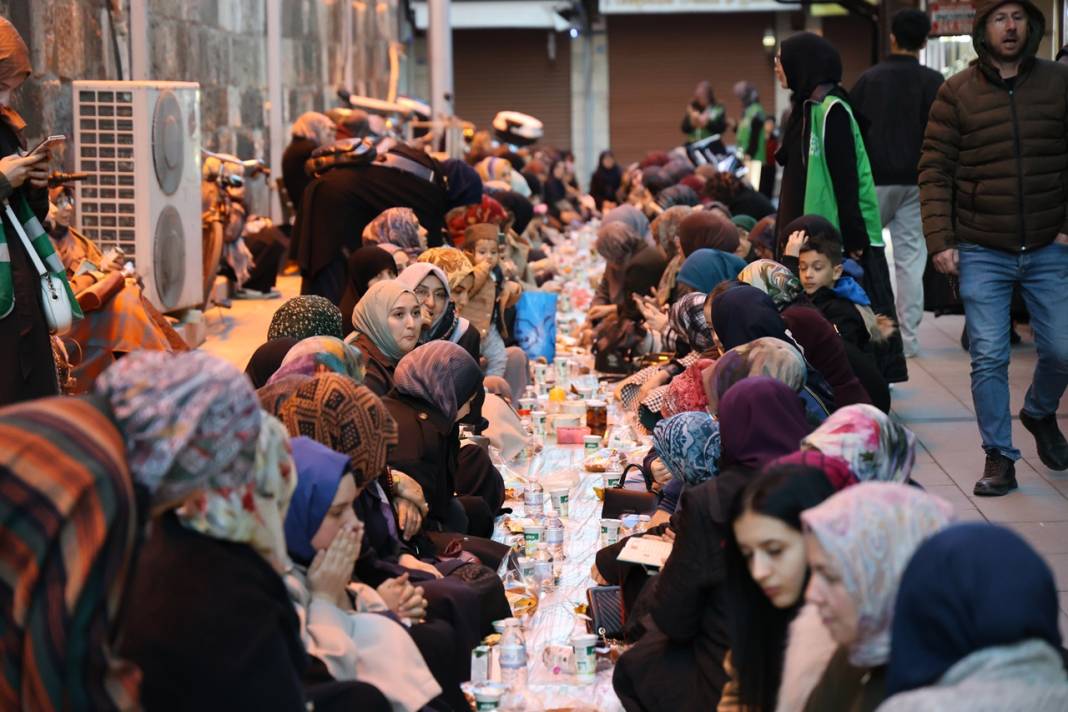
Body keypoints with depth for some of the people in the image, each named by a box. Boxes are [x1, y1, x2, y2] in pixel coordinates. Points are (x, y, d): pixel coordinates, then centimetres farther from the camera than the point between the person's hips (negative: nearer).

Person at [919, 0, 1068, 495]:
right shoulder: (957, 93, 0)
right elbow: (935, 171, -1)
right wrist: (939, 241, -9)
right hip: (982, 253, -1)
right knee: (989, 359, -2)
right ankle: (999, 457, 10)